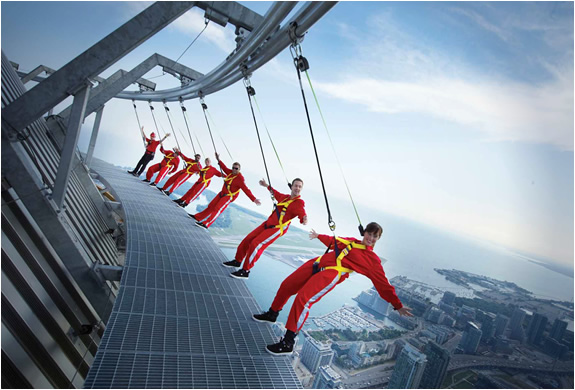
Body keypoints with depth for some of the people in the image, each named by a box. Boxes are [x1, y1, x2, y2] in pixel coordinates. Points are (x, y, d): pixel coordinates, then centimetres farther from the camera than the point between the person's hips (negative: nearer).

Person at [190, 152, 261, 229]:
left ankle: (206, 224, -24)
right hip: (222, 193, 8)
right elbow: (224, 167, 19)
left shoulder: (240, 179, -22)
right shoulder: (230, 172, -1)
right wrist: (218, 160, 24)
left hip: (229, 196, -8)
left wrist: (254, 199, -37)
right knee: (211, 206, 13)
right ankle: (197, 218, 22)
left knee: (217, 209, -20)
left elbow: (246, 190, -28)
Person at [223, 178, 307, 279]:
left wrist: (304, 220, -51)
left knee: (255, 244, -19)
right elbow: (276, 194, 31)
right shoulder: (284, 197, 9)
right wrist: (267, 186, 39)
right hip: (267, 224, 7)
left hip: (277, 229, -7)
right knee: (248, 239, 9)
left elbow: (302, 216, -28)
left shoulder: (300, 203, -12)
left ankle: (245, 271, -6)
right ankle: (237, 261, 30)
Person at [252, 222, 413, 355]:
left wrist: (398, 305, 3)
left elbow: (383, 285, 6)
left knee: (303, 299, -25)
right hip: (317, 263, 7)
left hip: (331, 273, -7)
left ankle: (288, 343, -13)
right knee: (286, 285, 11)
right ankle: (272, 314, 38)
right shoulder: (351, 241, 21)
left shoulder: (373, 260, 6)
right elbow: (333, 241, 37)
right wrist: (319, 236, 47)